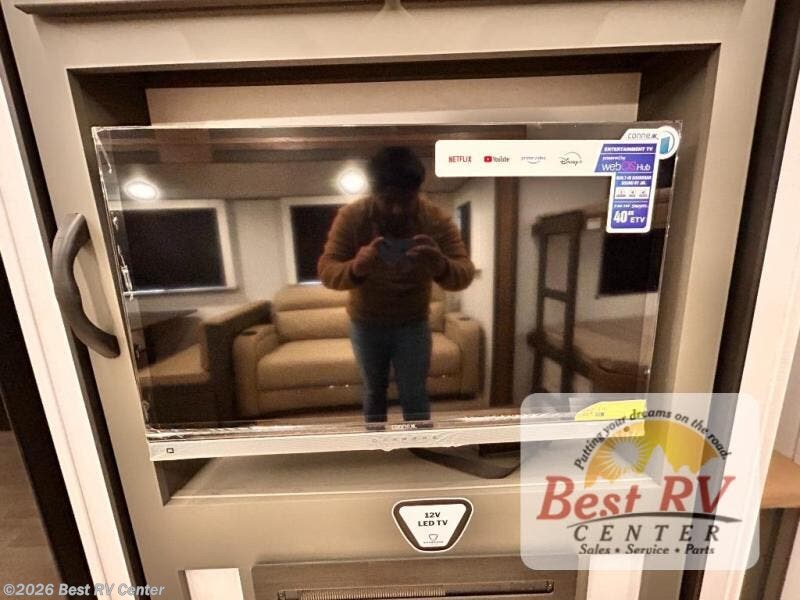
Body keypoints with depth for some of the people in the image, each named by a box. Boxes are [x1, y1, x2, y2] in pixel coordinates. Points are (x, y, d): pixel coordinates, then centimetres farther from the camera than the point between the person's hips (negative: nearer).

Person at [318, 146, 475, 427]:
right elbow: (326, 270, -23)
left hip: (413, 323, -1)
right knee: (374, 391, 19)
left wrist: (442, 267, -48)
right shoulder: (350, 216, -19)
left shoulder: (437, 219, -19)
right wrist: (355, 269, -46)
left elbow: (465, 273, -24)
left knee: (414, 394, 8)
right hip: (366, 323, 1)